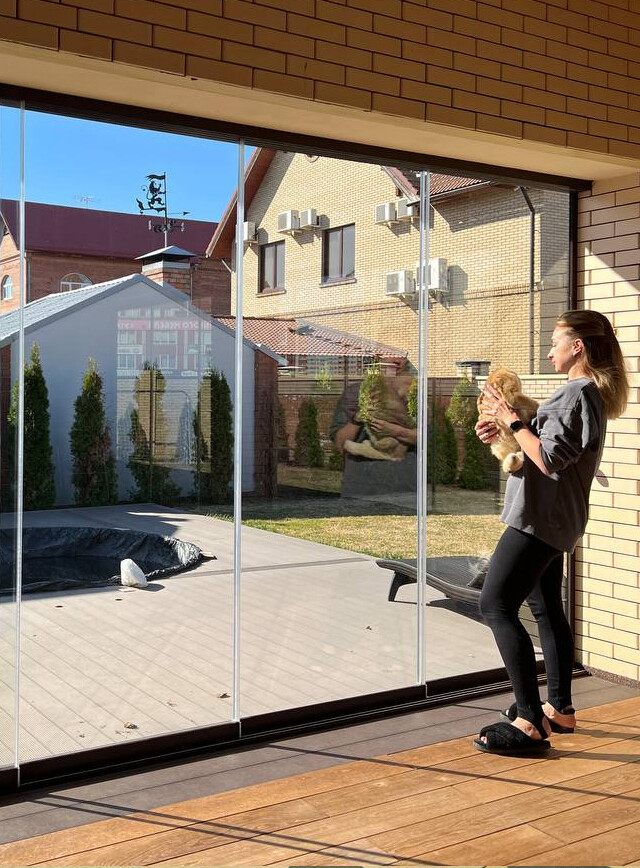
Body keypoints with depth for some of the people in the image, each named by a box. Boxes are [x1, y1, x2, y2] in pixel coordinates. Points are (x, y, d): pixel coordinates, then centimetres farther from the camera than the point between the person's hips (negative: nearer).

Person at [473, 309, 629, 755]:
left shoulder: (577, 394, -18)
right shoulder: (588, 392, 15)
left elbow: (549, 460, -24)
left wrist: (513, 421, -15)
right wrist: (504, 431, 5)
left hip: (540, 517, -11)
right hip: (553, 518, 11)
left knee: (497, 605, -13)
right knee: (547, 608, 18)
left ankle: (530, 723, -12)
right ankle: (560, 709, 28)